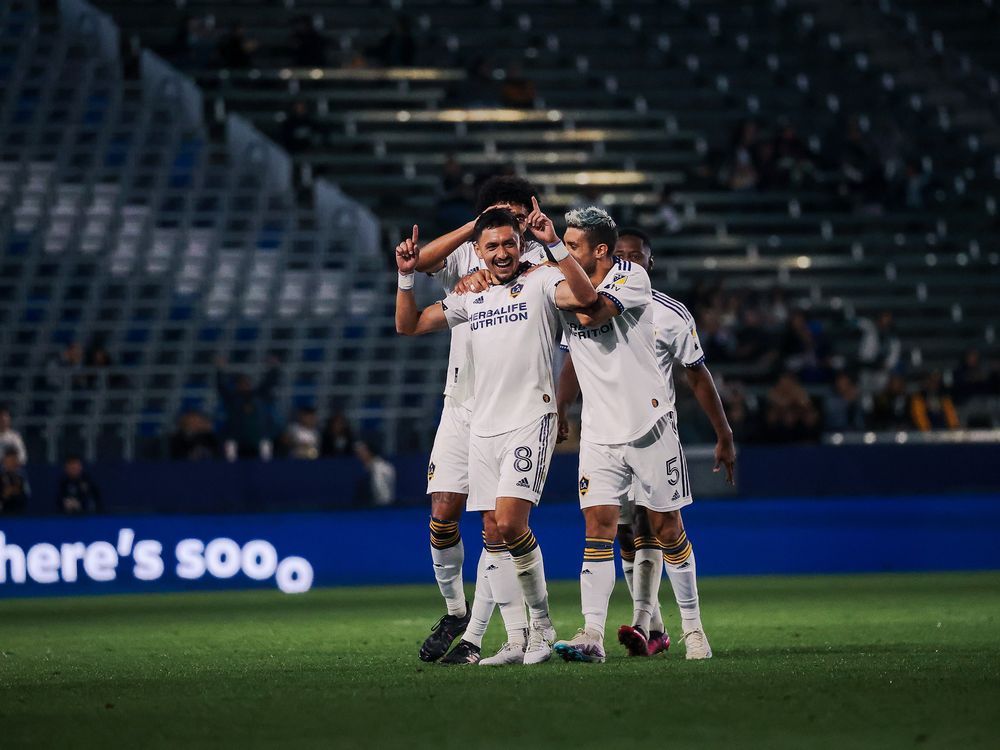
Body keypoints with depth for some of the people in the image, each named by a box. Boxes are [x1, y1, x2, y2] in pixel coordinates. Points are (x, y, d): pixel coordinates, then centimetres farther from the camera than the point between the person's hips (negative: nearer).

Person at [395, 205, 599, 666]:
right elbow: (408, 326, 22)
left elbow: (586, 298, -20)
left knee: (510, 523, -18)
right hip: (483, 425, 6)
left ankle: (542, 624, -3)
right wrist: (406, 277, 6)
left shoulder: (541, 282, 0)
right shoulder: (470, 296, 16)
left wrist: (553, 245, -27)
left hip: (531, 419, -6)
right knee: (494, 534, 3)